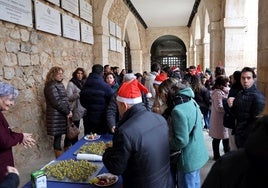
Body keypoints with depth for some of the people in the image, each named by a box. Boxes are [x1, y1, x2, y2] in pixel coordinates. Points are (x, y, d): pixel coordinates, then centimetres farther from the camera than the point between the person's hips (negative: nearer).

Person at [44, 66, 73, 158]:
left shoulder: (60, 84, 15)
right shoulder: (51, 86, -12)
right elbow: (57, 102, -19)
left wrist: (69, 111, 2)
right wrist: (67, 112, -11)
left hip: (64, 115, 9)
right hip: (56, 117, -9)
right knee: (58, 137, 0)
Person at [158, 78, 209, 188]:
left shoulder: (178, 110, -27)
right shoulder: (191, 101, 0)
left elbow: (181, 141, -26)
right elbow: (200, 124, 12)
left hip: (188, 160, -8)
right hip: (198, 155, 8)